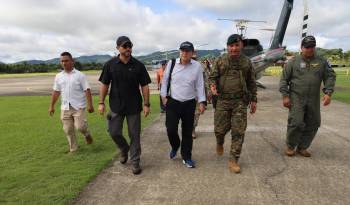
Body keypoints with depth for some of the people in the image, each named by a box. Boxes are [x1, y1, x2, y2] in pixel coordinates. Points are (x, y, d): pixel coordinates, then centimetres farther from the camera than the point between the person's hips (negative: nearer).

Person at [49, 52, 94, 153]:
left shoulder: (80, 75, -5)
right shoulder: (58, 76, 9)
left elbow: (87, 90, -8)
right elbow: (56, 92, 14)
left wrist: (90, 104, -15)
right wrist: (51, 106, 13)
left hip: (78, 107, -4)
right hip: (65, 108, 4)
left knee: (80, 126, -12)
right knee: (68, 130, 8)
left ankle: (87, 134, 24)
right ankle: (73, 149, 24)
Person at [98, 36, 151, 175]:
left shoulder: (138, 65, -3)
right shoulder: (110, 64, -1)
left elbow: (144, 86, -2)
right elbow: (104, 84, 3)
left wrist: (146, 104, -6)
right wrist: (101, 102, -2)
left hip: (134, 106, -1)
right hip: (116, 106, 1)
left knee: (134, 135, 5)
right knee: (114, 132, 7)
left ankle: (135, 162, 20)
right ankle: (124, 149, 38)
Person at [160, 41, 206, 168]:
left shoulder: (197, 66, -3)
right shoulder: (172, 63, -3)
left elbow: (200, 85, 1)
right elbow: (165, 80, 6)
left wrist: (202, 102, -4)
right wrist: (164, 96, 3)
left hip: (189, 104, 0)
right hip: (172, 102, 0)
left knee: (187, 132, 8)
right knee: (171, 129, -4)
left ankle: (186, 157, 26)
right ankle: (175, 146, 31)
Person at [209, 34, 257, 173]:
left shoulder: (246, 62, 8)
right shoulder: (220, 60, 5)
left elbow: (251, 82, 13)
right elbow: (213, 76, 5)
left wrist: (253, 100, 9)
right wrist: (212, 85, -18)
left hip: (240, 102, 1)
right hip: (223, 100, -1)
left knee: (238, 132, 0)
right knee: (220, 129, 1)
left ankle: (233, 160, 12)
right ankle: (220, 143, 38)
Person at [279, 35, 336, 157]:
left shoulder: (322, 61, 9)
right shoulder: (294, 62, 2)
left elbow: (330, 77, 7)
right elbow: (284, 79, 0)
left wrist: (328, 92, -8)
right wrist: (285, 96, -7)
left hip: (314, 100, 4)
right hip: (296, 98, -3)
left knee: (313, 124, 7)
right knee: (296, 123, -10)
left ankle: (302, 147, 23)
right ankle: (290, 147, 11)